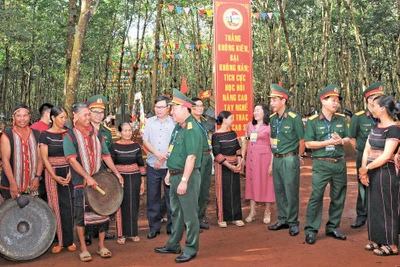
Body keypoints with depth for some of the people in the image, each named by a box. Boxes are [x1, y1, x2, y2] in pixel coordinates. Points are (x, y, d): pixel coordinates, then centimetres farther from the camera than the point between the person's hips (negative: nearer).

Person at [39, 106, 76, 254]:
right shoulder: (45, 135, 0)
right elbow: (44, 158, -4)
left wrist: (70, 173, -11)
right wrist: (55, 176, -14)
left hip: (68, 172, 2)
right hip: (53, 173, -2)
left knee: (69, 205, 1)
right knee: (57, 205, 0)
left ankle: (68, 240, 10)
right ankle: (59, 240, 8)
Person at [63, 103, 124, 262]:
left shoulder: (97, 135, 9)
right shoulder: (70, 136, -6)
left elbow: (106, 155, 13)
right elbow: (72, 160, -15)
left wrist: (116, 172, 4)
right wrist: (88, 177, -23)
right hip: (81, 183, -4)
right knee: (81, 215, 3)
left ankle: (101, 246, 20)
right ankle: (83, 248, 17)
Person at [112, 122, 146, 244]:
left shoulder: (136, 146, 4)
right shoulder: (114, 146, -3)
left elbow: (141, 164, 8)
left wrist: (142, 181, 6)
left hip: (134, 178, 2)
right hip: (120, 178, -2)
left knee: (134, 205, 7)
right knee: (121, 206, 1)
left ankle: (133, 232, 20)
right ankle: (121, 234, 12)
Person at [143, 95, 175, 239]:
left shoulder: (174, 123, -2)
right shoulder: (150, 122, 9)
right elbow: (145, 141, 5)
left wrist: (163, 158, -11)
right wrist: (157, 153, -10)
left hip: (169, 166, -3)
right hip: (152, 165, 3)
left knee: (171, 197, 3)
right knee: (152, 197, 6)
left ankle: (172, 227, 16)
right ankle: (154, 227, 17)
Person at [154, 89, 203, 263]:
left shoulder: (192, 129, -18)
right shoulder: (178, 127, 12)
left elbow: (191, 157, -24)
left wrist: (184, 181, -25)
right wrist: (170, 173, 19)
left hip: (187, 177, -10)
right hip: (175, 176, 10)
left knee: (189, 214, 2)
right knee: (176, 212, 19)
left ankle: (191, 249, 14)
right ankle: (173, 245, 31)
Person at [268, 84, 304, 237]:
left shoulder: (294, 118, -12)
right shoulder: (272, 119, 7)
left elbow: (302, 141, -6)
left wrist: (296, 157, 2)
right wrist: (275, 153, 15)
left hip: (290, 159, -7)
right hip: (276, 160, 7)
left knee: (291, 192, -1)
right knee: (279, 191, 12)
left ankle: (293, 223, 10)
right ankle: (282, 220, 23)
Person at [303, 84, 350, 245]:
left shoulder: (341, 119, 7)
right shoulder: (313, 121, -7)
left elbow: (348, 139, 11)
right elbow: (308, 143, -11)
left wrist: (341, 141, -12)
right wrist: (328, 142, -18)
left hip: (340, 164, 5)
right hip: (321, 164, -5)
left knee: (338, 197, 10)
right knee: (316, 197, -5)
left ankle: (332, 228, 24)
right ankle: (311, 230, 4)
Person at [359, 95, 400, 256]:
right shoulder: (375, 127, 11)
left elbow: (386, 156, -20)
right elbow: (366, 150, 6)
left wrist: (365, 168, -12)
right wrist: (364, 171, -6)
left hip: (385, 172, -8)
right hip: (371, 172, 8)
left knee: (386, 207, 1)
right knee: (373, 206, 13)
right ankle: (377, 239, 26)